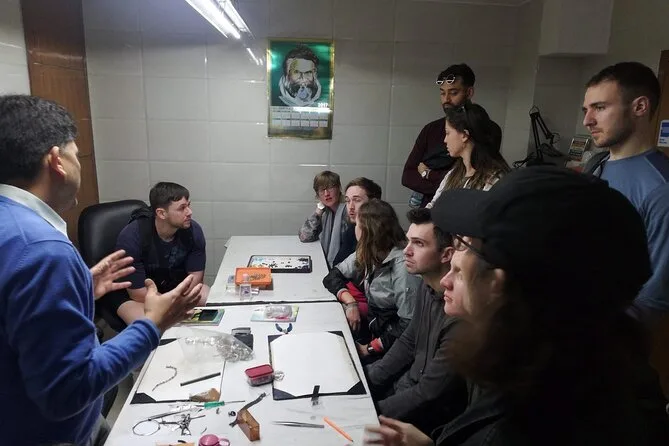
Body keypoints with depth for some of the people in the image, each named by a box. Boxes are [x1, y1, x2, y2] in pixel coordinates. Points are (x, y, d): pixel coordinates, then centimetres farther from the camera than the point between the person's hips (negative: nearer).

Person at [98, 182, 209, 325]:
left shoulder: (193, 230, -18)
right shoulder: (131, 237, -29)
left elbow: (195, 275, -11)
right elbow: (139, 294, -25)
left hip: (172, 284, 4)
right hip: (129, 291, -4)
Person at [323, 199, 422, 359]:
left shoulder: (402, 265, -24)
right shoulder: (366, 254, 0)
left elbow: (409, 325, -24)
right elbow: (333, 276, 6)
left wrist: (371, 348, -20)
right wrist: (350, 302, -10)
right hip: (371, 325, 7)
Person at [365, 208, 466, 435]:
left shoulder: (461, 317, -32)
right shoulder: (427, 287, -4)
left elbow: (428, 396, -25)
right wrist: (367, 378, 2)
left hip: (429, 415, -7)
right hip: (405, 384, 7)